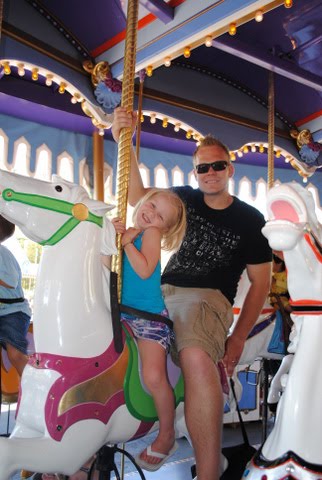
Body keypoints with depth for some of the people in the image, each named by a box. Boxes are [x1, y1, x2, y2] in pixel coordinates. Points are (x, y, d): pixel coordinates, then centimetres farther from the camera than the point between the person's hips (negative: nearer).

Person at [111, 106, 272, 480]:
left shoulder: (250, 220, 5)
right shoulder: (185, 199, 14)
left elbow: (260, 283, 5)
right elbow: (138, 198, -1)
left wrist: (238, 338, -6)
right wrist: (124, 141, -14)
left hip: (207, 298, -5)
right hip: (163, 292, 5)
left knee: (197, 358, -38)